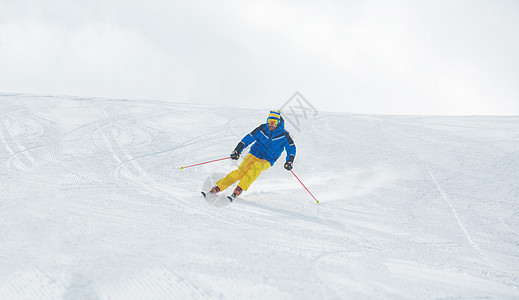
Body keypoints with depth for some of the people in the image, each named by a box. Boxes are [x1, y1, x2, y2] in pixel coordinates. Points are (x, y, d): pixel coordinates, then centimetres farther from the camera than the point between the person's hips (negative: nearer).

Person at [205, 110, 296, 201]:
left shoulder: (283, 135, -6)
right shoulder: (262, 129, -3)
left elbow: (291, 147, -1)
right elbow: (249, 138, 0)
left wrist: (289, 161, -16)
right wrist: (237, 150, -8)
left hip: (266, 161, -1)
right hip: (254, 154, 1)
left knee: (256, 167, -34)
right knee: (241, 171, -20)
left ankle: (239, 189, -32)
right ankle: (217, 188, -18)